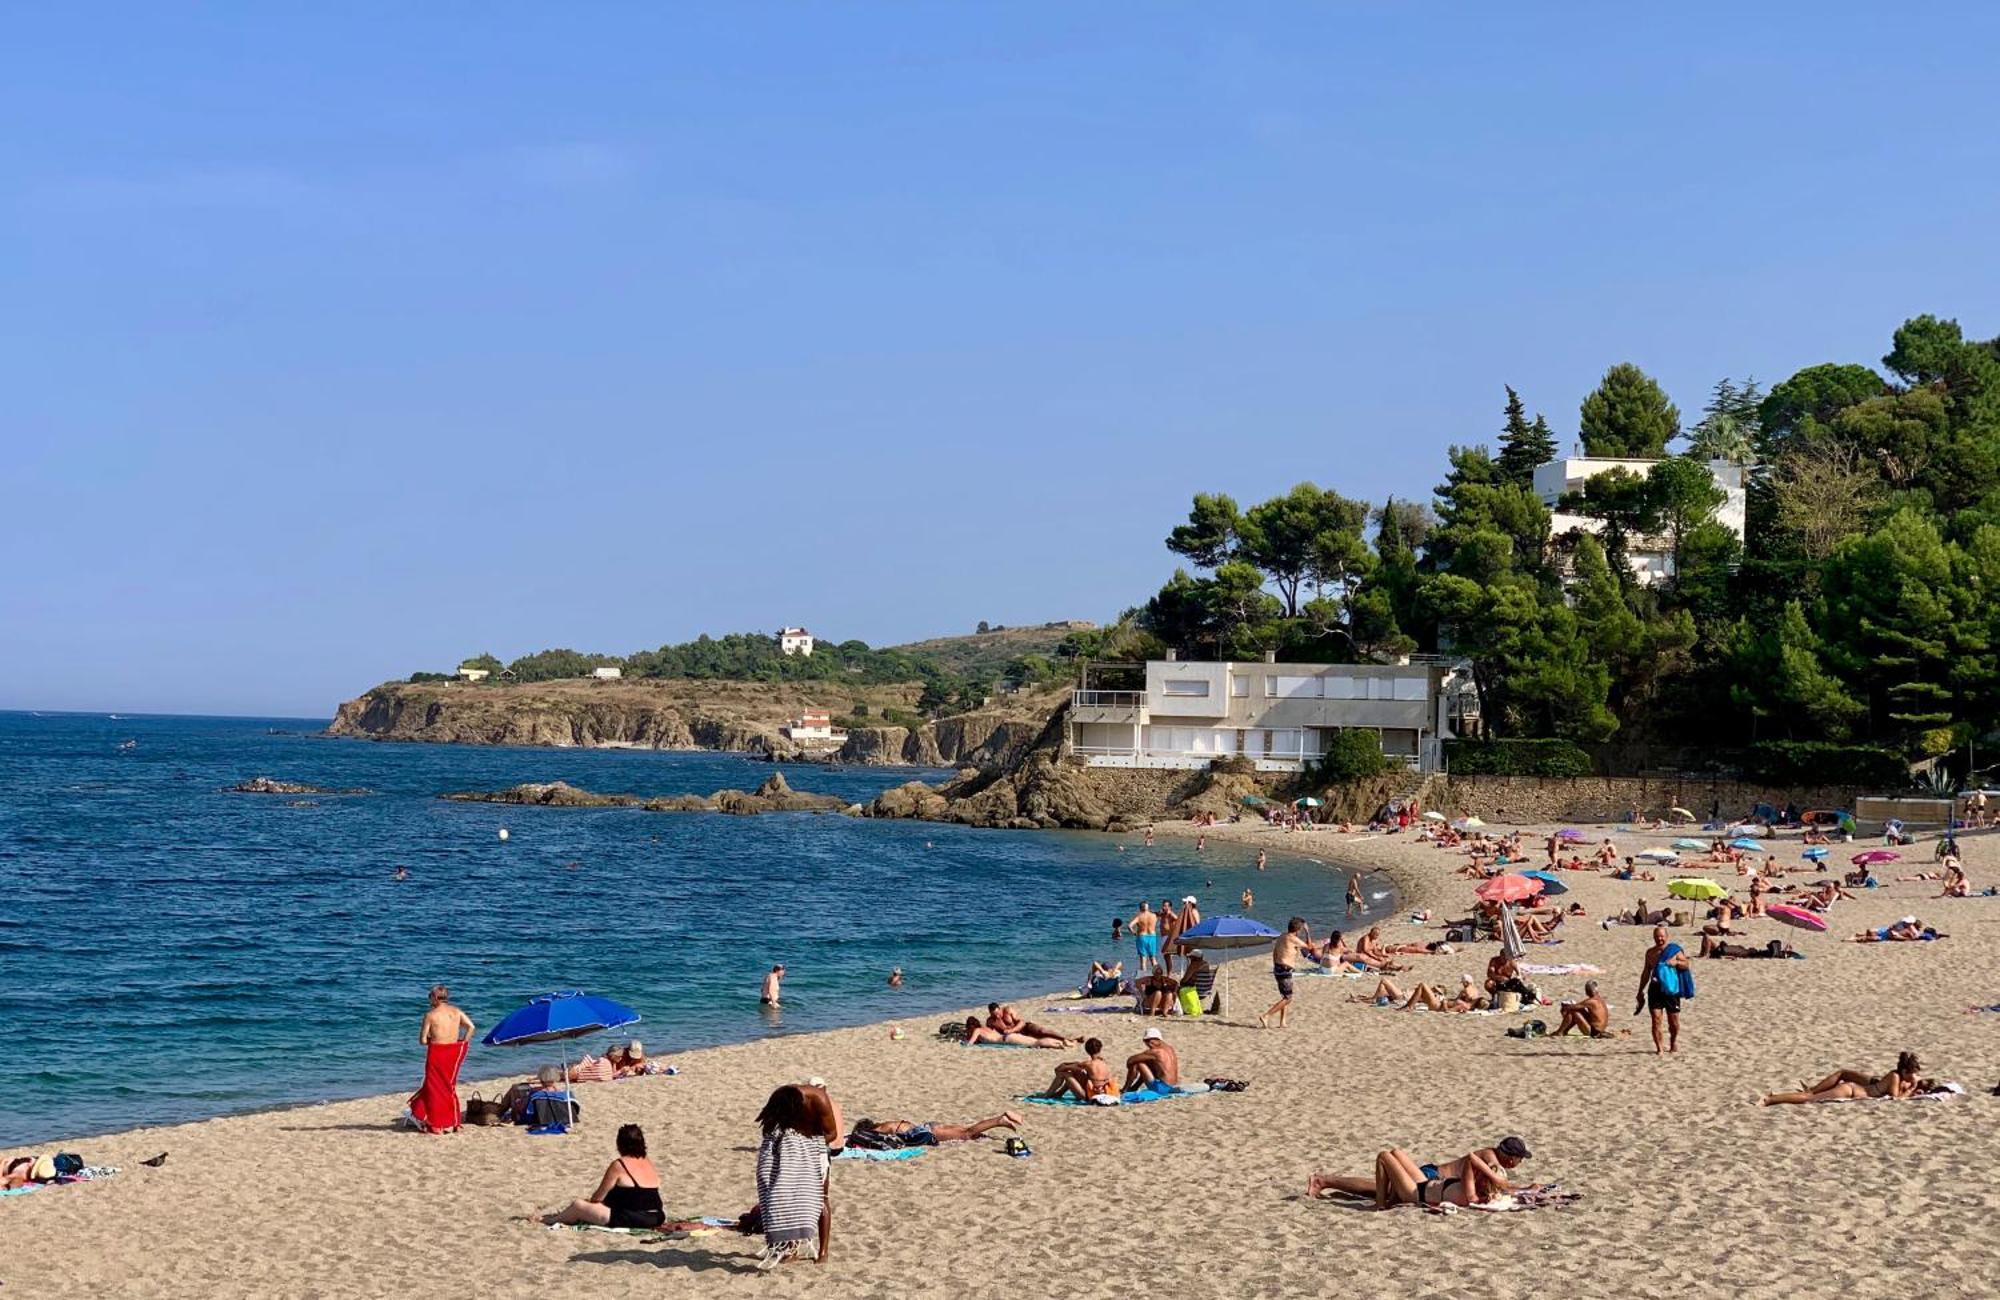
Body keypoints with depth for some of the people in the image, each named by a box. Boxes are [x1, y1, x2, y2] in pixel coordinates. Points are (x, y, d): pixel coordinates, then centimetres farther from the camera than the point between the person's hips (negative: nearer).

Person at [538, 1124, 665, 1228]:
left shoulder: (618, 1165, -8)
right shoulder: (649, 1164, 11)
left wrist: (589, 1200, 23)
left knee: (577, 1205, 6)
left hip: (630, 1219, -8)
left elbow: (598, 1197, -1)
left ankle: (555, 1219, 35)